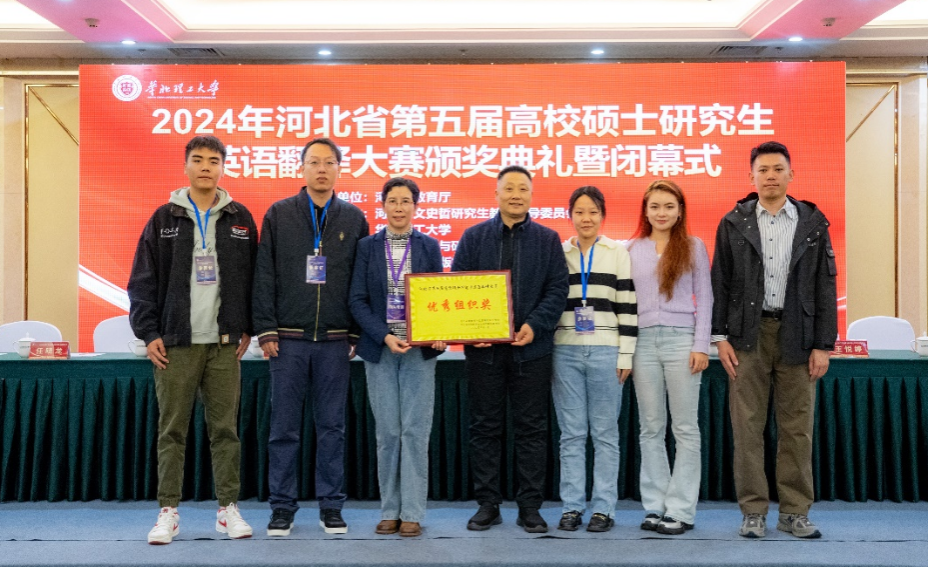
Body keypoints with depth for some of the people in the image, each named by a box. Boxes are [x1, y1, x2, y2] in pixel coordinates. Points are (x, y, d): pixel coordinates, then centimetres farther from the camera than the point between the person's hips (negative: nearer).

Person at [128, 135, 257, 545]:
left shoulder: (240, 218, 7)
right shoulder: (165, 218, 4)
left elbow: (253, 277, 9)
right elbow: (143, 281, 3)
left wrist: (247, 329, 4)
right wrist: (149, 333, -3)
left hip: (224, 343, 1)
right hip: (175, 343, 0)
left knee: (225, 429, 4)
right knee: (172, 430, 4)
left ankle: (228, 508, 14)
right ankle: (168, 512, 13)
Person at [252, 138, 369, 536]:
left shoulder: (354, 219, 7)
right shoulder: (279, 215, 4)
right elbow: (265, 276, 2)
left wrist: (356, 333, 2)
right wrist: (266, 330, -5)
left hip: (335, 340, 1)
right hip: (288, 338, -1)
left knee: (332, 426, 6)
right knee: (284, 427, 4)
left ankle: (331, 506, 16)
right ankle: (282, 507, 14)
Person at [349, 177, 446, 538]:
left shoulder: (429, 246, 6)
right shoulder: (367, 247, 5)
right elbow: (357, 300, 0)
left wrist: (439, 335, -13)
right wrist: (384, 337, -13)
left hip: (420, 349, 0)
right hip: (379, 349, 0)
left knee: (415, 431, -1)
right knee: (387, 432, 4)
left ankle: (412, 512, 7)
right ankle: (390, 511, 14)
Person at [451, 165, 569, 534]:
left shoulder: (547, 239, 8)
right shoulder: (474, 237, 8)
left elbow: (558, 289, 1)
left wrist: (535, 325, -14)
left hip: (531, 347, 0)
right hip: (483, 347, 0)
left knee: (532, 428, 4)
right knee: (485, 427, 6)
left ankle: (530, 506, 13)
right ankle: (487, 503, 17)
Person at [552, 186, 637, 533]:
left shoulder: (618, 253, 5)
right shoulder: (558, 254, 10)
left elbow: (627, 306, 1)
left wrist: (625, 356, -4)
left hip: (605, 353, -1)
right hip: (566, 351, 2)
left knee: (605, 432, 2)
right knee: (571, 433, 4)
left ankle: (603, 508, 9)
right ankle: (571, 507, 11)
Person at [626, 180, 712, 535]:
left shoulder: (694, 247, 5)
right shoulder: (633, 249, 10)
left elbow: (704, 299, 3)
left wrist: (701, 346, -6)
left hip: (681, 339, -2)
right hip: (644, 341, 2)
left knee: (685, 428, -1)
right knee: (651, 429, 6)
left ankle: (680, 510, 4)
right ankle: (654, 506, 13)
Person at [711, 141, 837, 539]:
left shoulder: (813, 223, 6)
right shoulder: (734, 223, 6)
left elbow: (825, 287, 5)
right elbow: (720, 283, 6)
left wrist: (823, 345, 0)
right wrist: (721, 337, -1)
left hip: (797, 336, 1)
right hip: (749, 334, 0)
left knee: (797, 428, 4)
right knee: (748, 426, 1)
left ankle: (795, 513, 14)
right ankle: (753, 512, 10)